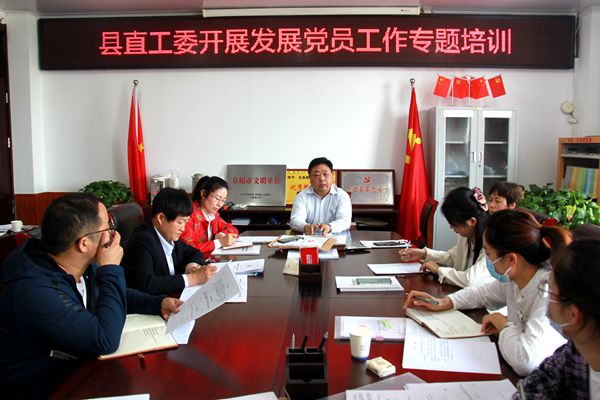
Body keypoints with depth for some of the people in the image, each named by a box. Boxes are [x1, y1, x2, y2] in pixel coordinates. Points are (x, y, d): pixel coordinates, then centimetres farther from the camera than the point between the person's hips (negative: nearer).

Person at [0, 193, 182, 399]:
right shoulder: (35, 291, -31)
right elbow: (105, 341, -32)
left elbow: (114, 296, 12)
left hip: (78, 368, 7)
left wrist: (159, 304, -5)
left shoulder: (83, 266, -7)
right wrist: (111, 270, -26)